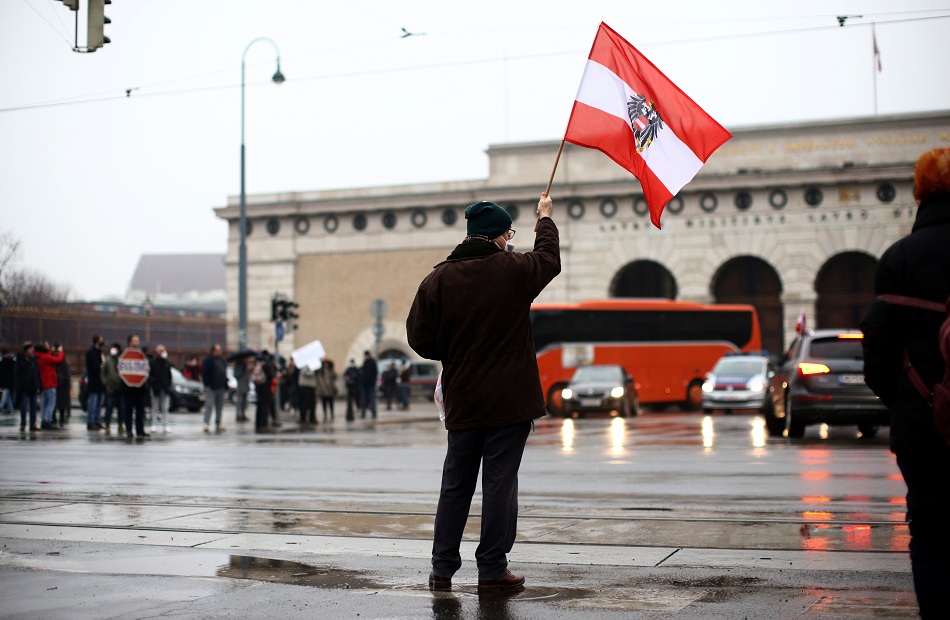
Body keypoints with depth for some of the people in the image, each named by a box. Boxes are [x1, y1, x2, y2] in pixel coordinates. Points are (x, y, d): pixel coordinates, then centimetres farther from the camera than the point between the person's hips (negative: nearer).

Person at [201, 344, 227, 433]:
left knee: (219, 406, 10)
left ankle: (218, 425, 16)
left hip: (220, 388, 7)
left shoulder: (221, 360, 14)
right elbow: (204, 373, -11)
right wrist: (206, 385, -17)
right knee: (209, 405, -10)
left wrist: (225, 384, 13)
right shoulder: (208, 360, -7)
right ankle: (206, 424, -13)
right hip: (211, 387, -7)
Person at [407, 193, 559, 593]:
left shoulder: (437, 279, -1)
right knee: (500, 483, 2)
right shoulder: (513, 269, -6)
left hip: (462, 402, 3)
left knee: (455, 485, 12)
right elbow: (549, 258, 15)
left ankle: (442, 569, 16)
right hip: (509, 400, -3)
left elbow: (419, 338, -1)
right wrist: (545, 219, 33)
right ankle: (492, 571, 6)